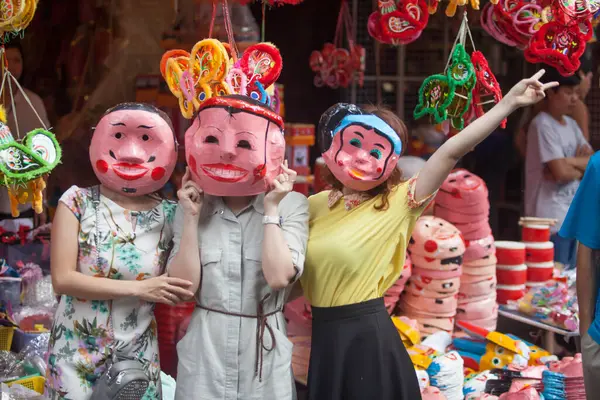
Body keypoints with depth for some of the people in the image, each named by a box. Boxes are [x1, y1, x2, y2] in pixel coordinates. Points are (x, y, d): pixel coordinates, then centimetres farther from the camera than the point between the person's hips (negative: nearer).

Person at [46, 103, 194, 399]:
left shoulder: (170, 216, -2)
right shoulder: (78, 201, -6)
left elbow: (183, 289, -5)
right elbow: (62, 279, -13)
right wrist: (139, 288, -19)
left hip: (138, 357, 2)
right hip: (75, 352, -1)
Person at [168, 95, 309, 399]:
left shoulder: (291, 205, -5)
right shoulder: (193, 205, 1)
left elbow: (279, 277, -18)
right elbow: (183, 286, -7)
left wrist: (271, 209, -14)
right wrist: (192, 217, -10)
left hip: (264, 354, -1)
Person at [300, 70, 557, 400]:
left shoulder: (396, 205, -9)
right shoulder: (314, 206, 4)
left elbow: (450, 152, -18)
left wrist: (508, 103, -23)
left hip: (368, 336, -4)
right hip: (323, 334, 4)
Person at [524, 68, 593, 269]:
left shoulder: (571, 124, 13)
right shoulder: (542, 125, -14)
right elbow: (561, 172, -21)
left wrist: (569, 162, -11)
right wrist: (582, 167, -1)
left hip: (571, 215, 9)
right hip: (551, 218, -9)